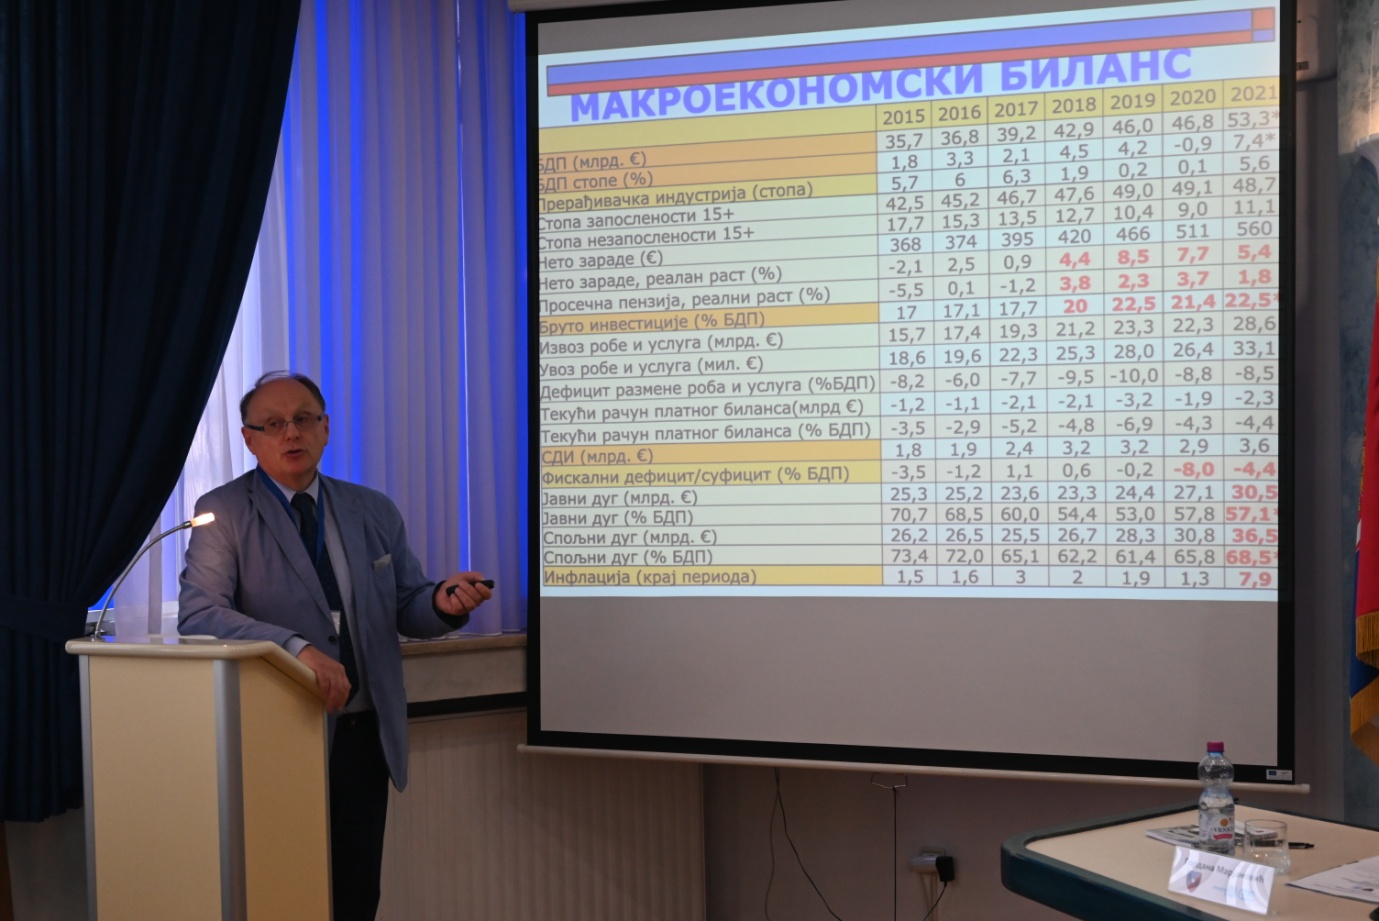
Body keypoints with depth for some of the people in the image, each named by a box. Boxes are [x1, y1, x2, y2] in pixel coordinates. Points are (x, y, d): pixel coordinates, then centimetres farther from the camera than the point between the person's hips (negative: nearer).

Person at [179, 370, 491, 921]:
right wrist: (296, 647, -31)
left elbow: (404, 611, 10)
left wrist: (443, 602, -14)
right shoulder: (224, 512, -5)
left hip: (365, 735, 4)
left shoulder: (374, 511, 8)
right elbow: (197, 613, -18)